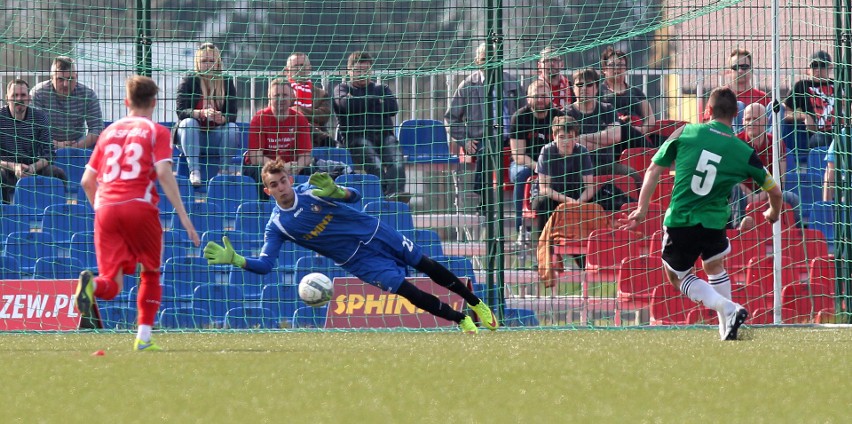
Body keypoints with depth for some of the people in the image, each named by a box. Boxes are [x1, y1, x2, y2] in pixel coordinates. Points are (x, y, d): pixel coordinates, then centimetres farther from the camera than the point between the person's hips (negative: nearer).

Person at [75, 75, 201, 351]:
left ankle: (92, 284, -35)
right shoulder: (156, 132, 7)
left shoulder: (109, 132, 19)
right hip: (140, 206, -3)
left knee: (111, 284, 0)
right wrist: (183, 217, -8)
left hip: (106, 208, 3)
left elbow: (87, 181, 19)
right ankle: (144, 337, 10)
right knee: (151, 273, 18)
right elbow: (163, 173, -8)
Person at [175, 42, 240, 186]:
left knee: (232, 129, -27)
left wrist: (220, 118, -30)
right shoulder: (188, 81, -3)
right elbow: (181, 112, -15)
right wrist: (202, 113, -35)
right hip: (192, 137, -1)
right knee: (188, 123, -31)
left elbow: (232, 116, -6)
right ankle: (194, 170, -37)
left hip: (216, 139, 1)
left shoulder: (227, 83, 1)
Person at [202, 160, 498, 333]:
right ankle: (461, 320, 6)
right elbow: (264, 265, -18)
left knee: (427, 265, 7)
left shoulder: (312, 190, -10)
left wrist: (334, 191, -33)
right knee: (410, 292, -12)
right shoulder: (277, 226, -13)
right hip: (360, 261, -2)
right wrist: (235, 260, -36)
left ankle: (476, 303, 27)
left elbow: (354, 196, -10)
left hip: (375, 233, 2)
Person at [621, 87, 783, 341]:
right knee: (715, 267, 30)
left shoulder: (685, 133, -1)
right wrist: (773, 213, 32)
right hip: (714, 222, 2)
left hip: (679, 220, -2)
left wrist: (642, 209, 10)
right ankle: (727, 325, 27)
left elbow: (654, 170, 2)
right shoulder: (744, 152, 0)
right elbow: (774, 190, 9)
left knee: (677, 276, 18)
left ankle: (727, 308, -3)